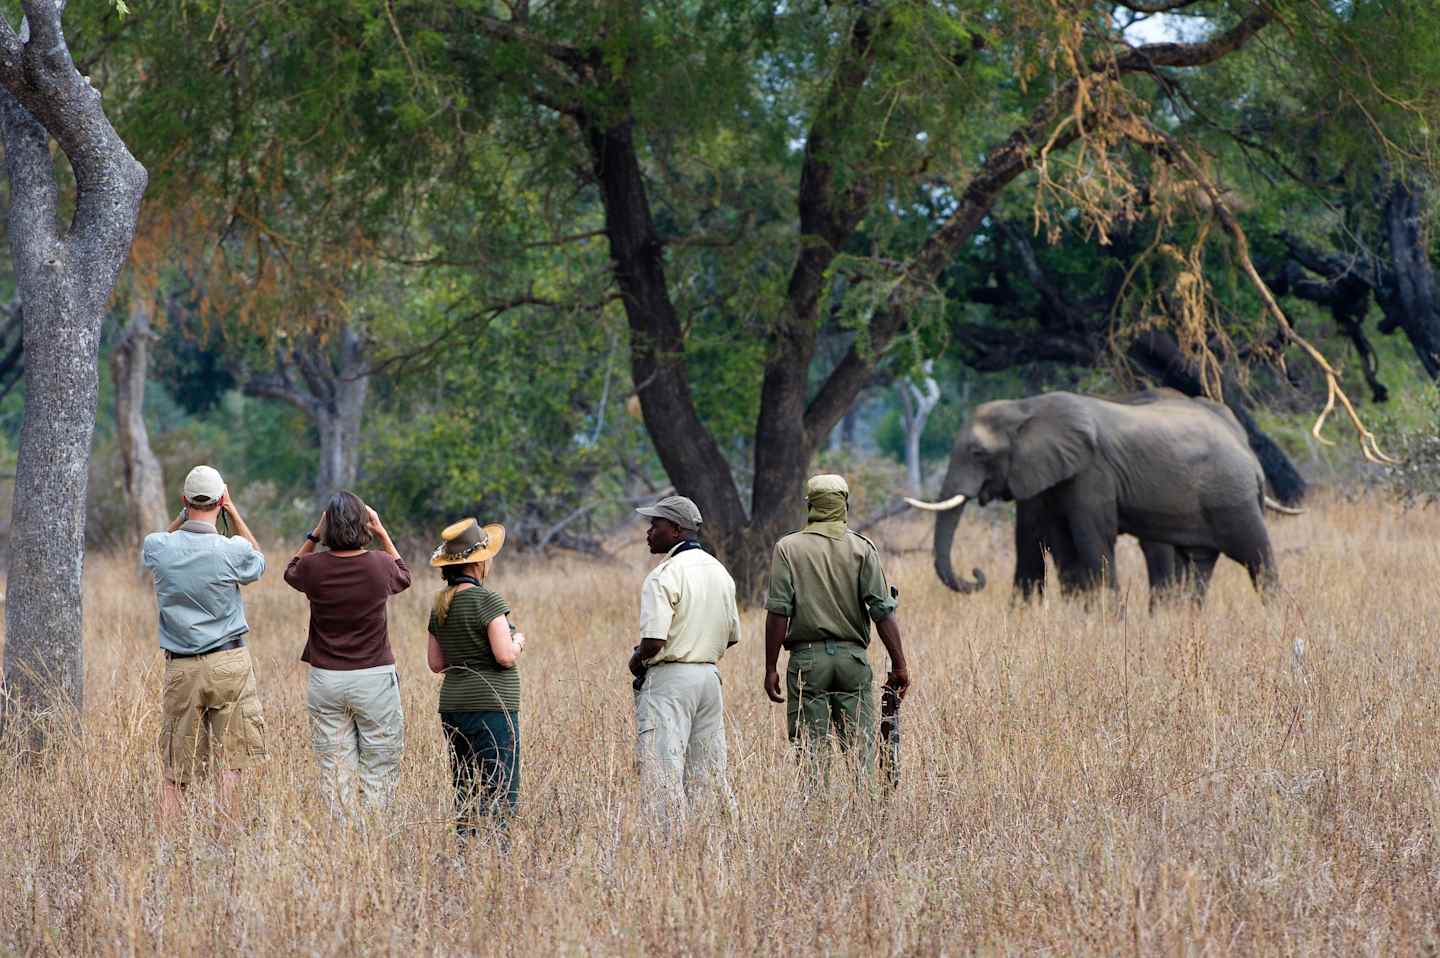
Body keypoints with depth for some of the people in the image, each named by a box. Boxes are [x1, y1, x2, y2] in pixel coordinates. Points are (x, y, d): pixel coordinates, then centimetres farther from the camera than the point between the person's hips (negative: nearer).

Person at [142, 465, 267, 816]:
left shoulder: (158, 547, -6)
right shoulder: (233, 550, -12)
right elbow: (259, 560, 14)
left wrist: (183, 514, 15)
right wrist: (233, 512, 13)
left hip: (181, 668, 2)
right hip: (230, 663, -2)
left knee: (176, 773, 7)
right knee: (232, 762, 2)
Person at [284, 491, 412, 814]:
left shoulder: (314, 567, -8)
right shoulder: (380, 565, -9)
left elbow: (291, 571, 18)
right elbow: (404, 576, 17)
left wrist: (314, 536, 11)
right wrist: (382, 533, 14)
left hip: (326, 679, 1)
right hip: (375, 678, -1)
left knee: (335, 773, 6)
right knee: (379, 771, 5)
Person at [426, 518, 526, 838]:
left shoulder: (440, 605, 10)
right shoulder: (487, 600, -12)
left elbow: (436, 663, 14)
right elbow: (505, 656, -17)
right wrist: (516, 641, 3)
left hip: (453, 707, 8)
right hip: (491, 707, -8)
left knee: (465, 796, 11)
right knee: (500, 796, -6)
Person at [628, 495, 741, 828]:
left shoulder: (665, 575, -14)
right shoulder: (720, 572, 13)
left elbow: (654, 642, -20)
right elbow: (732, 635, 19)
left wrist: (636, 660, -1)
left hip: (669, 679, -8)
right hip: (710, 674, 8)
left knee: (663, 775, -7)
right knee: (707, 771, 11)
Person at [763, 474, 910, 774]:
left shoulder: (788, 548, 0)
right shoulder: (861, 548, 2)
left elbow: (778, 612, -6)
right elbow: (882, 611, -3)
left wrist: (770, 668, -2)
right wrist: (899, 665, 0)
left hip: (807, 657, -1)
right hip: (853, 658, 1)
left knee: (809, 750, 0)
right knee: (860, 751, 4)